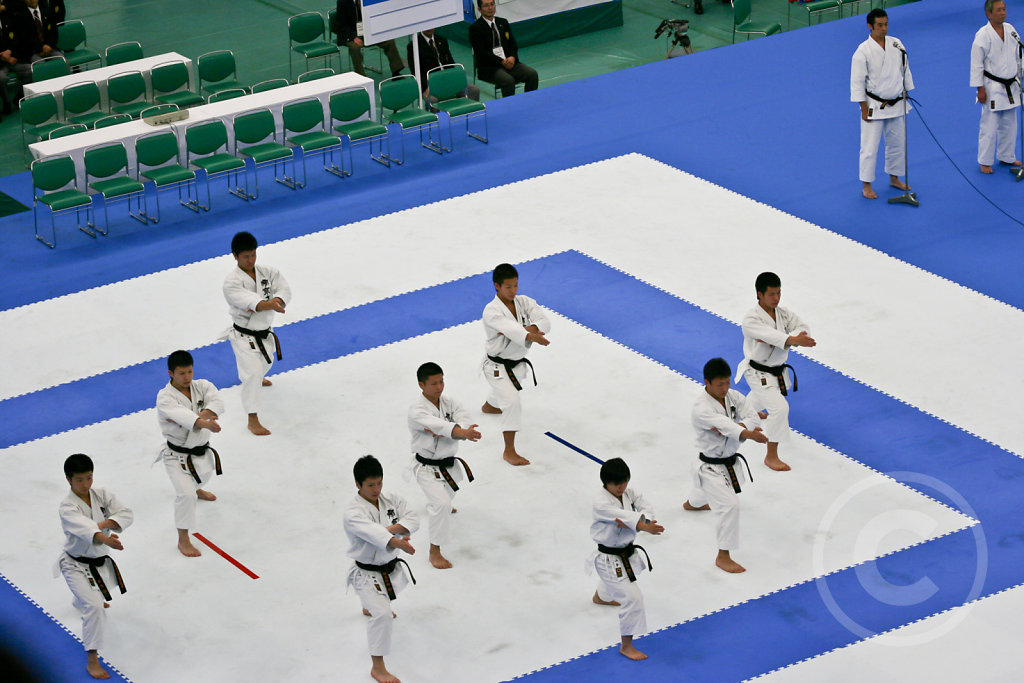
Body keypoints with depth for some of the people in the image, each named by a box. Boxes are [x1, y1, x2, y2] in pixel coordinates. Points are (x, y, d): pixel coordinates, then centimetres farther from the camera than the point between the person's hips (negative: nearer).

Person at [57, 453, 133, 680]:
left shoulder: (102, 495, -8)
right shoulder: (68, 507, -26)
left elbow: (126, 514, -13)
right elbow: (83, 527, -45)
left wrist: (105, 524, -31)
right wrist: (104, 539, -64)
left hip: (100, 562, 7)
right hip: (77, 566, -7)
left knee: (101, 590, 35)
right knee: (94, 608, -24)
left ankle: (82, 602, 74)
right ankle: (92, 660, -16)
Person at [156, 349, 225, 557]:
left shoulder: (202, 386, -7)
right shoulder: (165, 397, -24)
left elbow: (217, 403, -25)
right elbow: (182, 415, -43)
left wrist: (204, 414, -42)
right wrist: (204, 422, -60)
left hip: (202, 450, 6)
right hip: (177, 455, -6)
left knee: (204, 474, 36)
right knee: (185, 494, -21)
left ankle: (196, 490, 73)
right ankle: (183, 540, -8)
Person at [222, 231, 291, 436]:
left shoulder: (268, 272, -6)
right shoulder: (232, 282, -23)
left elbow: (284, 289, -17)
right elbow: (246, 300, -37)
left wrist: (276, 300, -38)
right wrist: (267, 304, -54)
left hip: (265, 332, 6)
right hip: (244, 335, -6)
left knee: (265, 362, 32)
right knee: (252, 372, -19)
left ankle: (257, 377, 69)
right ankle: (253, 420, -13)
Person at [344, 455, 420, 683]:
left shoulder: (391, 500, -6)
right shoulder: (353, 513, -27)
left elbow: (412, 519, -14)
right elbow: (373, 533, -43)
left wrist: (391, 529, -32)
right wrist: (398, 542, -59)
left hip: (391, 567, 8)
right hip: (368, 573, -7)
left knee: (389, 592, 38)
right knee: (382, 615, -23)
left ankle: (368, 607, 74)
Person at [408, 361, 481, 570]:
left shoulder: (450, 404, -5)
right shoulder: (417, 411, -23)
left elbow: (465, 424, -20)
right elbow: (438, 425, -39)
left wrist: (441, 432, -37)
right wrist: (462, 432, -55)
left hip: (449, 463, 7)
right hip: (427, 466, -7)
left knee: (449, 491, 35)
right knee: (441, 504, -23)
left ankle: (439, 506, 73)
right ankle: (435, 552, -14)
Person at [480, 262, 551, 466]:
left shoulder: (524, 302, -7)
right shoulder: (492, 311, -26)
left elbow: (544, 321, -18)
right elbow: (510, 328, -44)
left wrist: (530, 329, -38)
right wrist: (531, 336, -62)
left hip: (518, 363, 7)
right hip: (498, 366, -7)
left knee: (504, 390, 35)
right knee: (512, 402, -24)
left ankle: (489, 406, 72)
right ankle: (509, 451, -15)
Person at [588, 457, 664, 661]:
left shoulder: (629, 493, -4)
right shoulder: (601, 503, -26)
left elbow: (646, 510, -15)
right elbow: (622, 515, -40)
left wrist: (629, 523, -35)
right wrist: (645, 527, -55)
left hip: (627, 552, 8)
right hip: (610, 558, -8)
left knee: (611, 582, 39)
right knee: (632, 598, -16)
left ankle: (600, 596, 76)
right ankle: (626, 645, -5)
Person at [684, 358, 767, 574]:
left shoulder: (733, 397, -7)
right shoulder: (701, 408, -29)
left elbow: (752, 418, -15)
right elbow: (724, 423, -45)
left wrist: (728, 428, -33)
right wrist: (747, 433, -61)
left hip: (729, 460, 8)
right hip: (710, 466, -8)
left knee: (707, 490, 36)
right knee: (729, 505, -19)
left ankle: (691, 503, 73)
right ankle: (723, 556, -8)